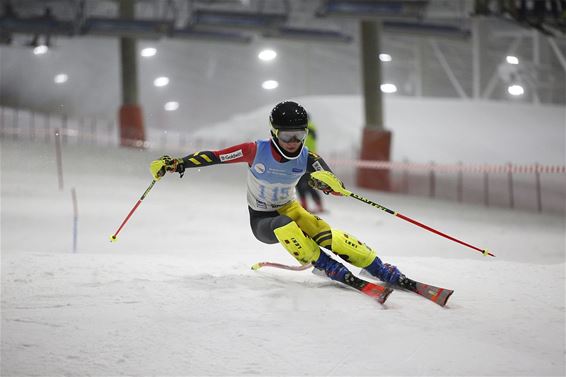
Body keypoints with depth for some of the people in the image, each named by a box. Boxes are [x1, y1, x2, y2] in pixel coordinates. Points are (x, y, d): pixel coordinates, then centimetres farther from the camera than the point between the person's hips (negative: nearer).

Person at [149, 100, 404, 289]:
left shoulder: (306, 158, -15)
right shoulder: (256, 151, -21)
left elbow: (337, 186, -28)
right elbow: (214, 157, -17)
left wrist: (328, 183, -53)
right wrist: (176, 164, -26)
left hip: (289, 210, 2)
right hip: (261, 221, -2)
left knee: (328, 236, -25)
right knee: (284, 226, -38)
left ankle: (381, 270, -19)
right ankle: (327, 268, -29)